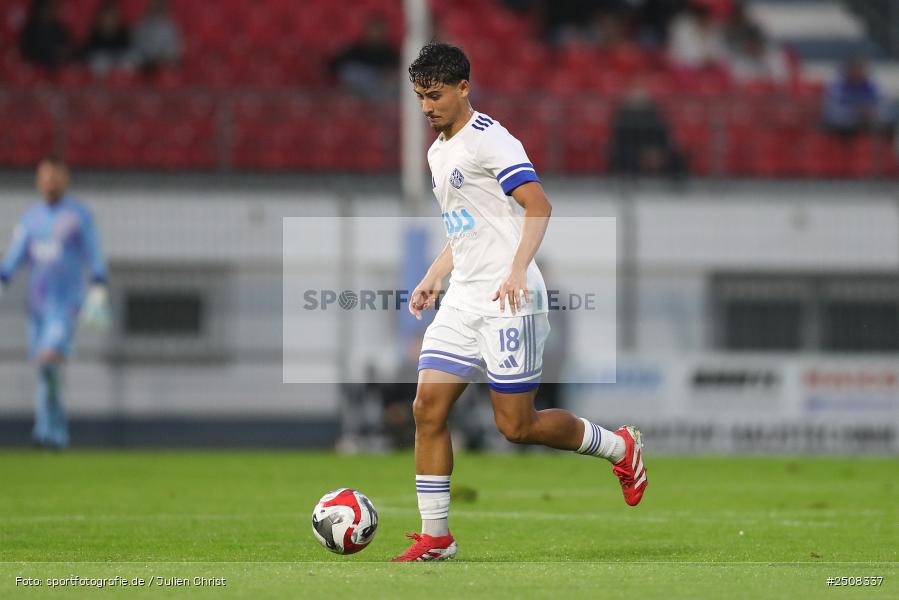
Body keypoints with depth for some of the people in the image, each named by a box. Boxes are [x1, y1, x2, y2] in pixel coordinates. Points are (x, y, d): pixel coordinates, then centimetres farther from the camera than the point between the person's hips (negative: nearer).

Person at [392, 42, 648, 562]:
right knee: (428, 408, -4)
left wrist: (517, 270, -29)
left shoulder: (488, 138, -10)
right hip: (462, 301, 8)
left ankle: (621, 447, 19)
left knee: (517, 425, -6)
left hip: (508, 301, -8)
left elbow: (538, 206, -18)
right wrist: (433, 277, 18)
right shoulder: (438, 153, 19)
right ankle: (435, 538, 0)